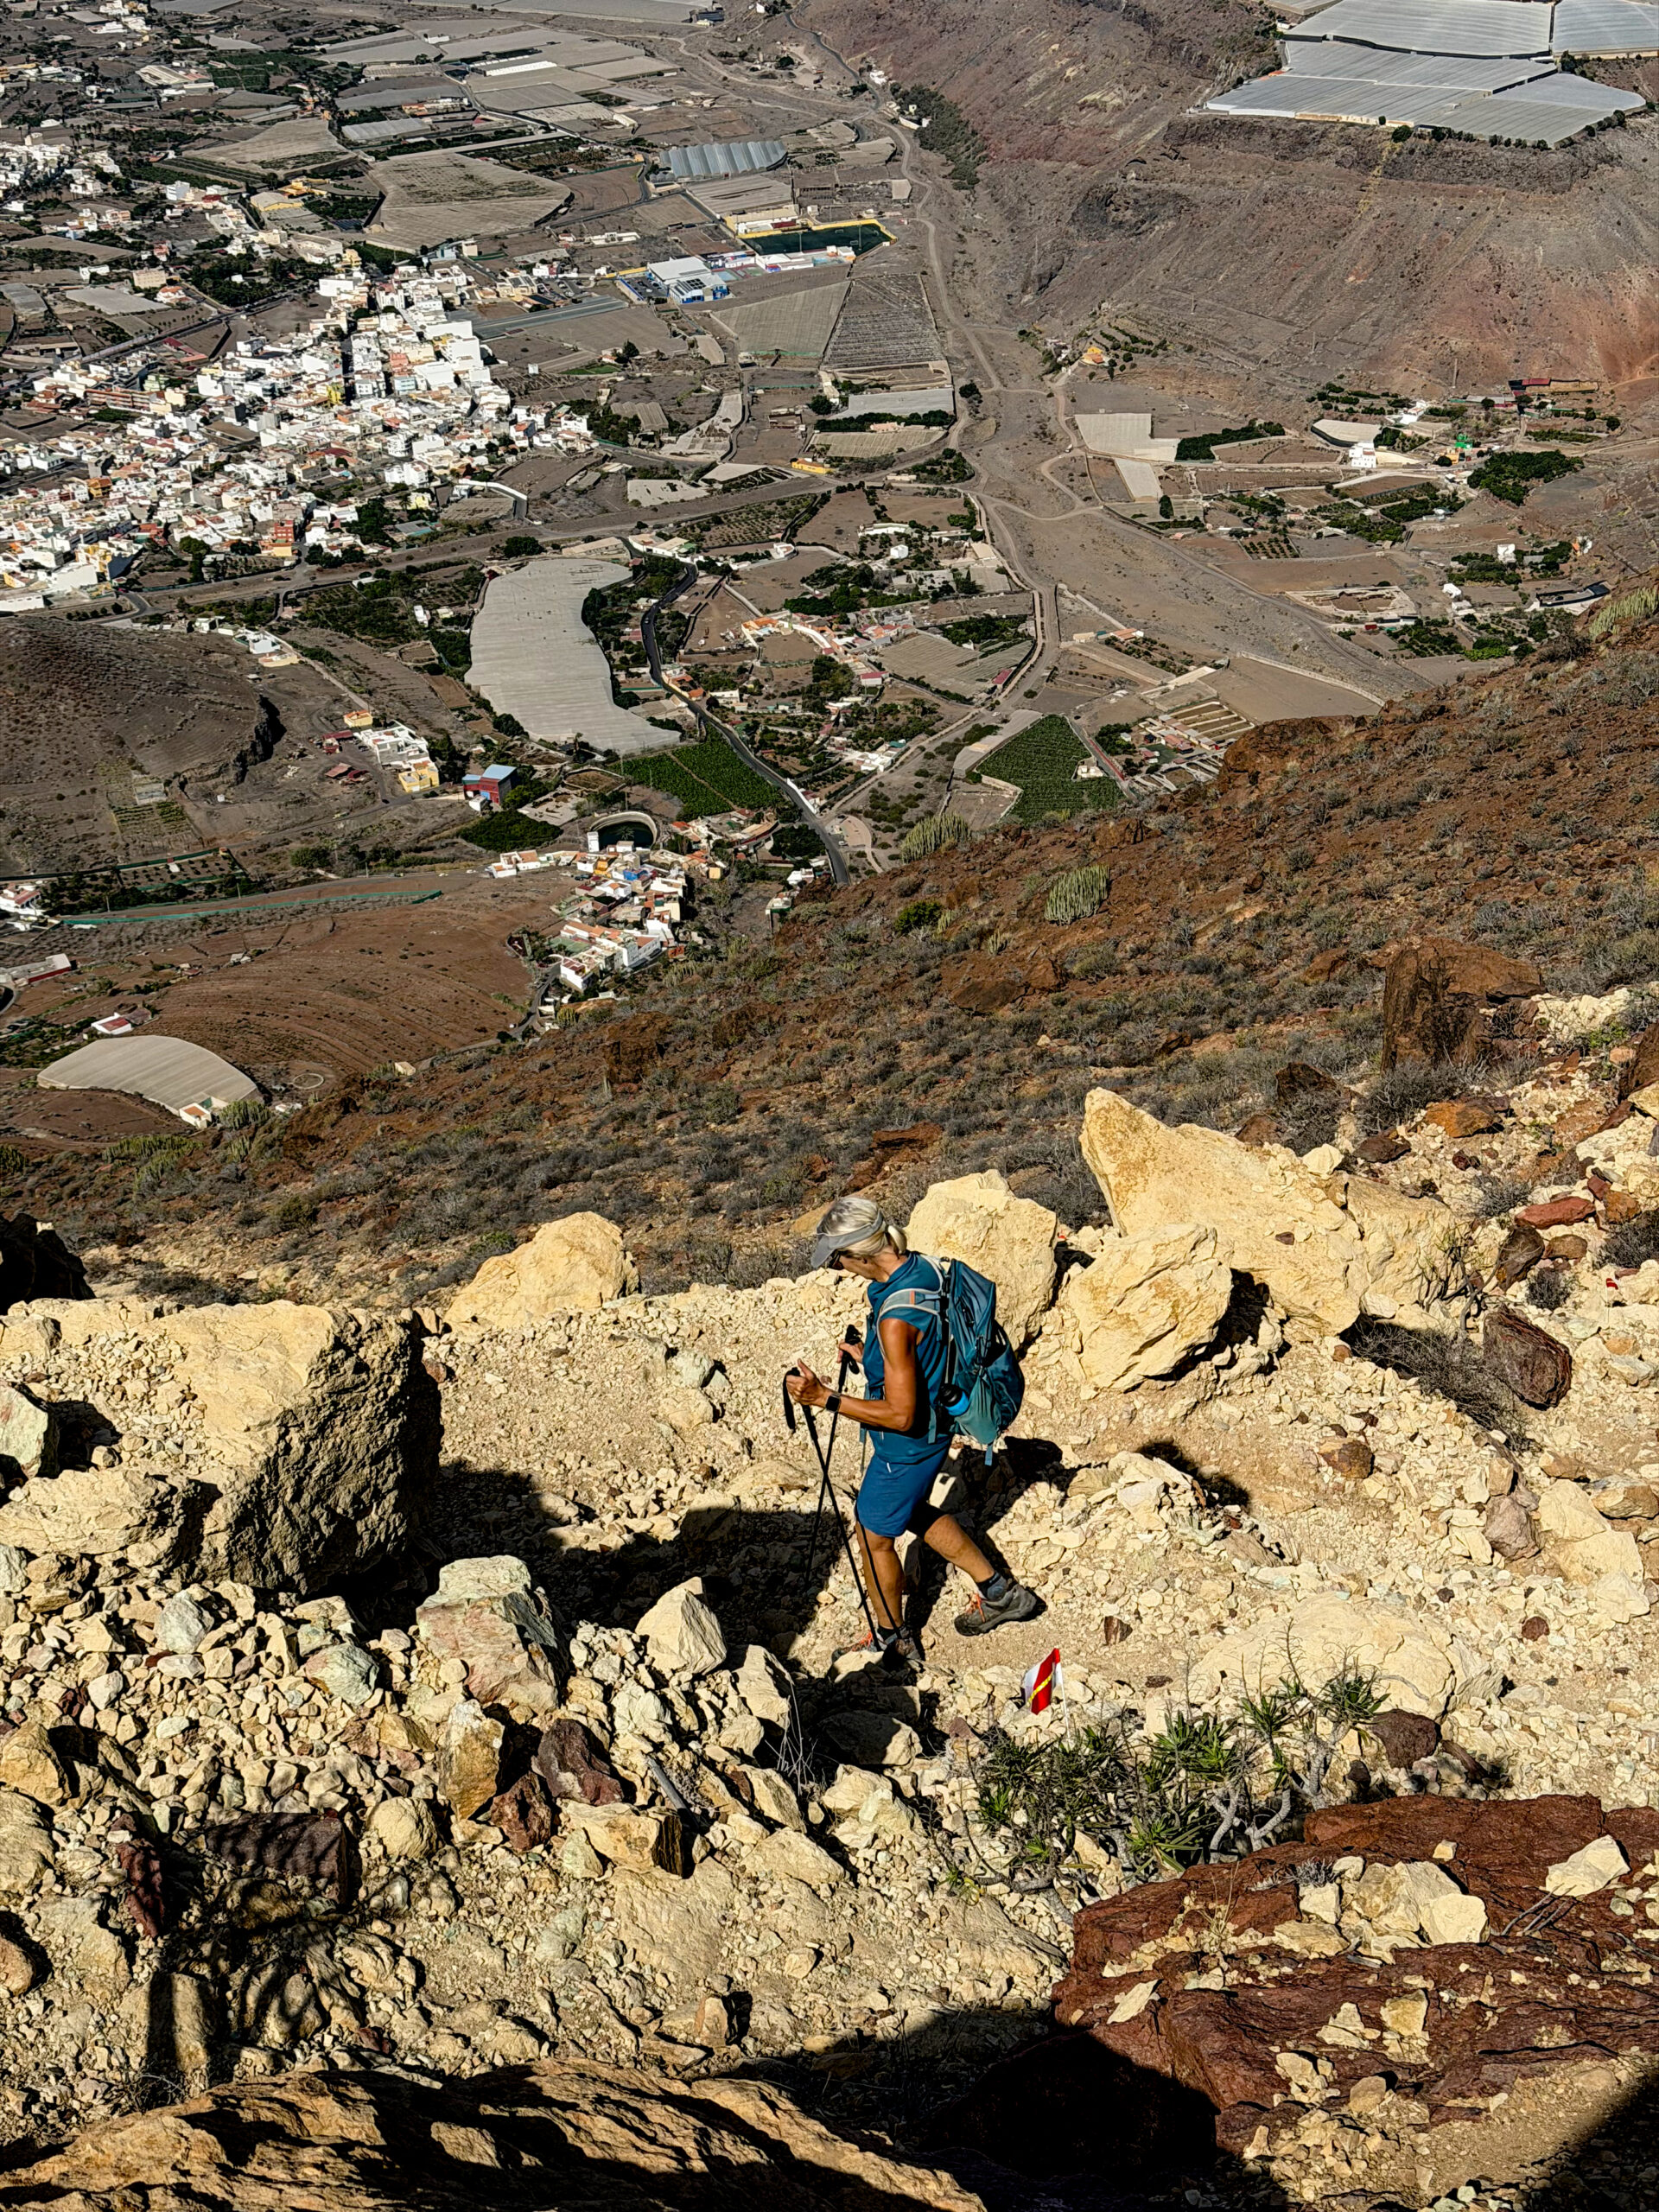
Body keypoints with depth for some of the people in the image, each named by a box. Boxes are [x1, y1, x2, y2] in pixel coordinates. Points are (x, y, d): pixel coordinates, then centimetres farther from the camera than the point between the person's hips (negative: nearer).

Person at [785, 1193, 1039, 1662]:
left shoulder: (896, 1317, -35)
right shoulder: (923, 1268, -7)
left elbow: (901, 1415, -31)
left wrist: (824, 1398, -29)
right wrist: (869, 1358, 8)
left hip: (908, 1445, -9)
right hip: (934, 1425, 9)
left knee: (874, 1535, 14)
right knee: (914, 1512, 31)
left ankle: (892, 1640, 36)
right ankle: (998, 1590, 41)